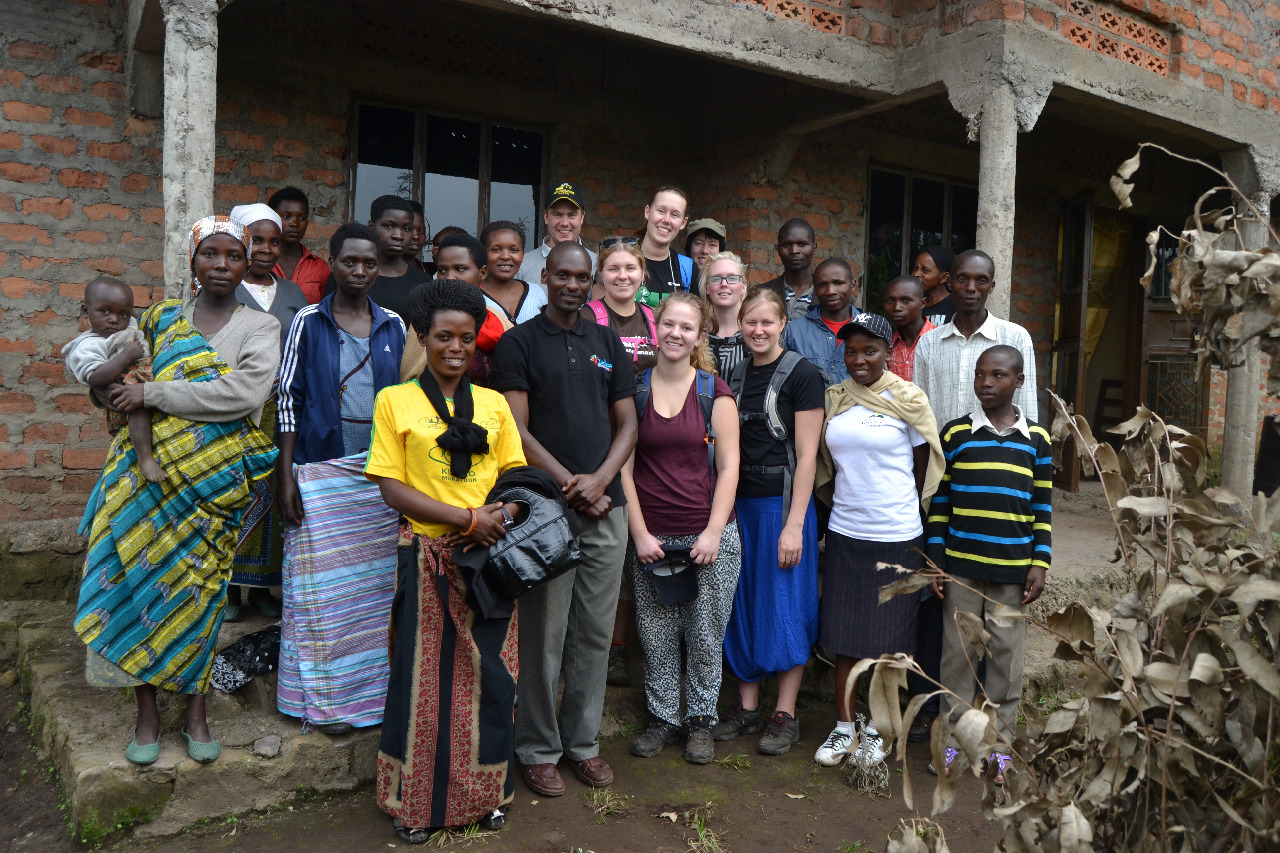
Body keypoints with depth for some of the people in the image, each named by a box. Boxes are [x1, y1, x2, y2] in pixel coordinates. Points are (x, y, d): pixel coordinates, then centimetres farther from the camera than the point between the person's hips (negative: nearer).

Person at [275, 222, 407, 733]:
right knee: (323, 584, 2)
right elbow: (288, 397, -1)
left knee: (377, 582, 8)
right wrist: (285, 473, -7)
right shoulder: (308, 322, 0)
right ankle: (326, 697, 16)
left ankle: (375, 687, 22)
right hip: (322, 470, -3)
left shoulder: (394, 326, 8)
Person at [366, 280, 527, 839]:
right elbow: (391, 488, -6)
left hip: (490, 557, 3)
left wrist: (506, 515, -10)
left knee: (489, 676, 8)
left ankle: (486, 793, 27)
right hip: (428, 557, -2)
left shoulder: (493, 404, 10)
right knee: (425, 678, 6)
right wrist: (466, 517, -15)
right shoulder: (395, 400, 1)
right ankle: (414, 802, 25)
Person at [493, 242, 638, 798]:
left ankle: (583, 741, 26)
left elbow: (627, 424, 10)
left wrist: (599, 480, -6)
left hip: (606, 507, 4)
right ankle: (538, 749, 19)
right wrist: (570, 486, -12)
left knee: (594, 632, 11)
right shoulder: (518, 343, 1)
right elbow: (517, 430, -7)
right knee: (543, 635, 3)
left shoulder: (608, 344, 14)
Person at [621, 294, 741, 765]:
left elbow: (728, 467, -1)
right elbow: (624, 466, 2)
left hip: (708, 536, -1)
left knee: (705, 636, 6)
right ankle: (664, 717, 27)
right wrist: (639, 533, -4)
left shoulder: (714, 392, 1)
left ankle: (700, 720, 25)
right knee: (656, 635, 8)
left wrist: (714, 532, -9)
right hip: (649, 537, 1)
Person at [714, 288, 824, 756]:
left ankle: (785, 715, 15)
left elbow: (807, 457, -12)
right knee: (742, 604, 10)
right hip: (740, 503, 6)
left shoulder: (802, 375, -8)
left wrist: (794, 524, -16)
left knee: (785, 606, 2)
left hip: (783, 502, -6)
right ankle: (747, 708, 24)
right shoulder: (735, 375, 10)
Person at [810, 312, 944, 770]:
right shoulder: (833, 399, 5)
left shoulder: (909, 400, -5)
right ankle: (844, 726, 23)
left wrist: (899, 507, 3)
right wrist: (842, 502, 8)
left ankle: (877, 728, 25)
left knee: (888, 637, 7)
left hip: (897, 537, -3)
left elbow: (924, 465, 2)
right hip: (844, 533, 3)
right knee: (844, 634, 8)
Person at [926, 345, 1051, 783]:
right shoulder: (955, 433, 1)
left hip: (1013, 568, 1)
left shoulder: (1036, 439, 3)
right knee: (958, 649, 7)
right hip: (961, 565, 0)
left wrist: (1040, 563, 0)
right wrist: (935, 559, 0)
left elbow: (1043, 506, 6)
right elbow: (939, 499, 3)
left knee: (1007, 653, 8)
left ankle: (1001, 742, 22)